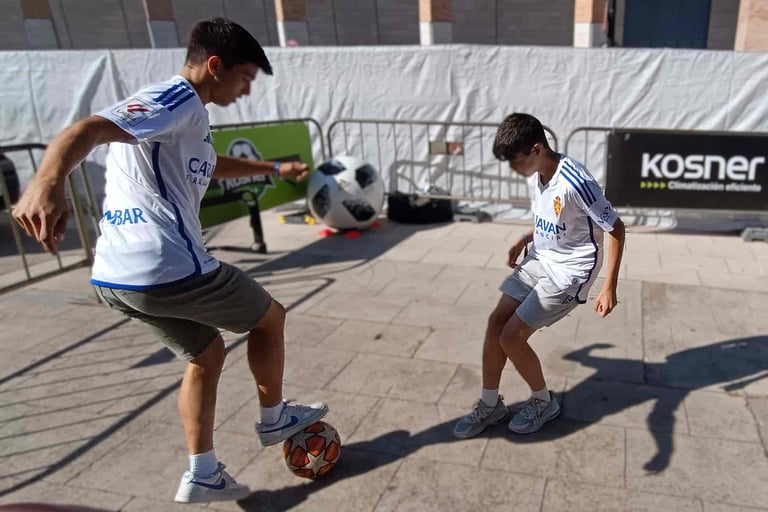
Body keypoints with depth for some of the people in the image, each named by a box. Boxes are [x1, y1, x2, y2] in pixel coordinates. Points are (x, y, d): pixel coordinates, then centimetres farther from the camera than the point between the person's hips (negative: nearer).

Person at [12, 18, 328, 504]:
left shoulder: (185, 113, 21)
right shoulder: (178, 99, -10)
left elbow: (211, 165, 41)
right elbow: (90, 129, -28)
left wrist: (274, 168, 49)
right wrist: (48, 182, -47)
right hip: (167, 269, -10)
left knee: (207, 353, 25)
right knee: (270, 316, 13)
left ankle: (203, 475, 28)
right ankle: (275, 418, 33)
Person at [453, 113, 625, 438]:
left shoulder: (574, 182, -27)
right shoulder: (535, 175, -1)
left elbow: (616, 229, -19)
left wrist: (609, 287, -19)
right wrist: (524, 240, 7)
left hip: (569, 271, -8)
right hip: (539, 260, 8)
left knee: (511, 337, -10)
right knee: (496, 322, 1)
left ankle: (544, 402, 17)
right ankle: (490, 405, 16)